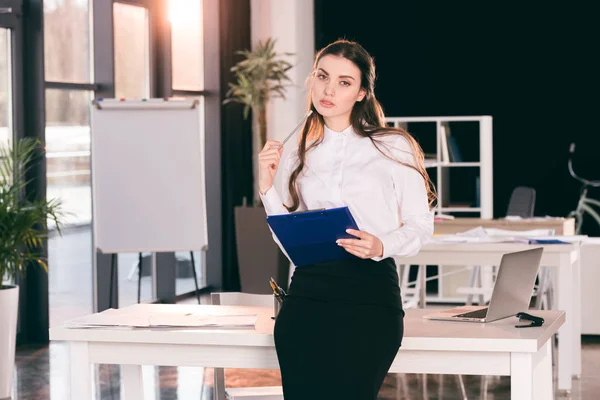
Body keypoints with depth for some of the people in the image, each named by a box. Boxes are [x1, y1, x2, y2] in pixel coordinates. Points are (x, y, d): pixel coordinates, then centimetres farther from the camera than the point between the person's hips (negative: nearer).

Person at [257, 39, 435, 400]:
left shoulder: (392, 147, 4)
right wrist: (267, 188, 2)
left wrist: (381, 246, -16)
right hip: (307, 292, 4)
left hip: (371, 291, -4)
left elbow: (420, 225, 3)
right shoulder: (301, 155, 16)